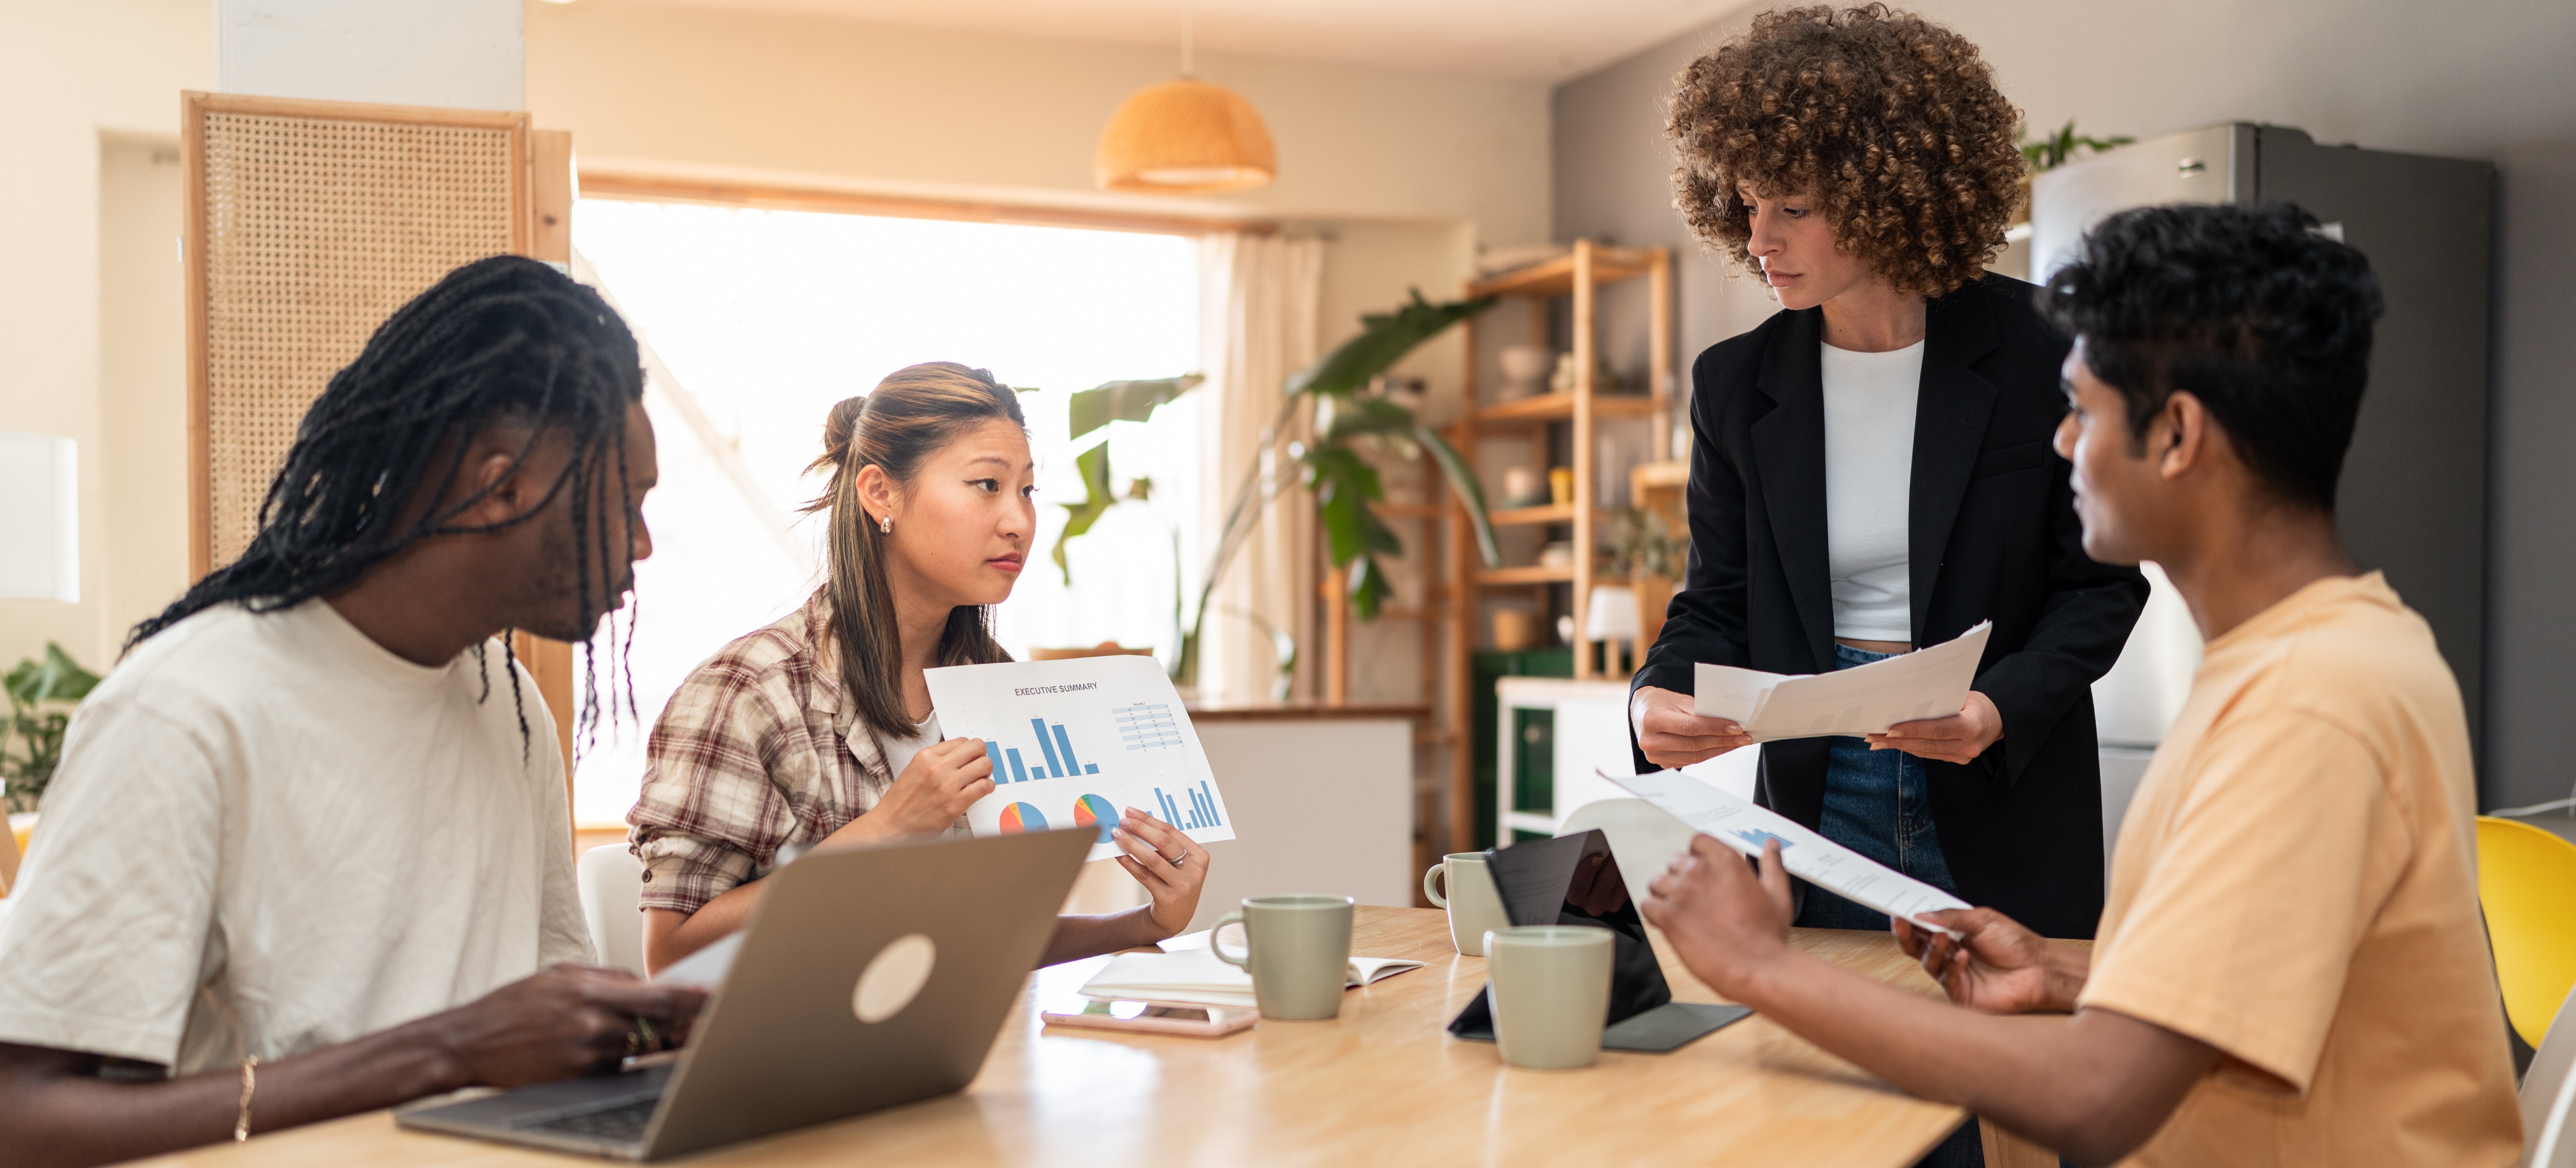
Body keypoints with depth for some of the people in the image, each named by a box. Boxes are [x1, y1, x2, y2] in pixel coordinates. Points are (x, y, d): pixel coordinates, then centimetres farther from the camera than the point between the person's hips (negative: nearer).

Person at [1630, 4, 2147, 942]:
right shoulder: (1736, 383, 0)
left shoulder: (2039, 352, -8)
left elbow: (2104, 577, -3)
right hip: (1819, 801, 2)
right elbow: (1718, 604, 6)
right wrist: (1658, 698, -16)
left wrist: (1999, 706, -20)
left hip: (2006, 811, -2)